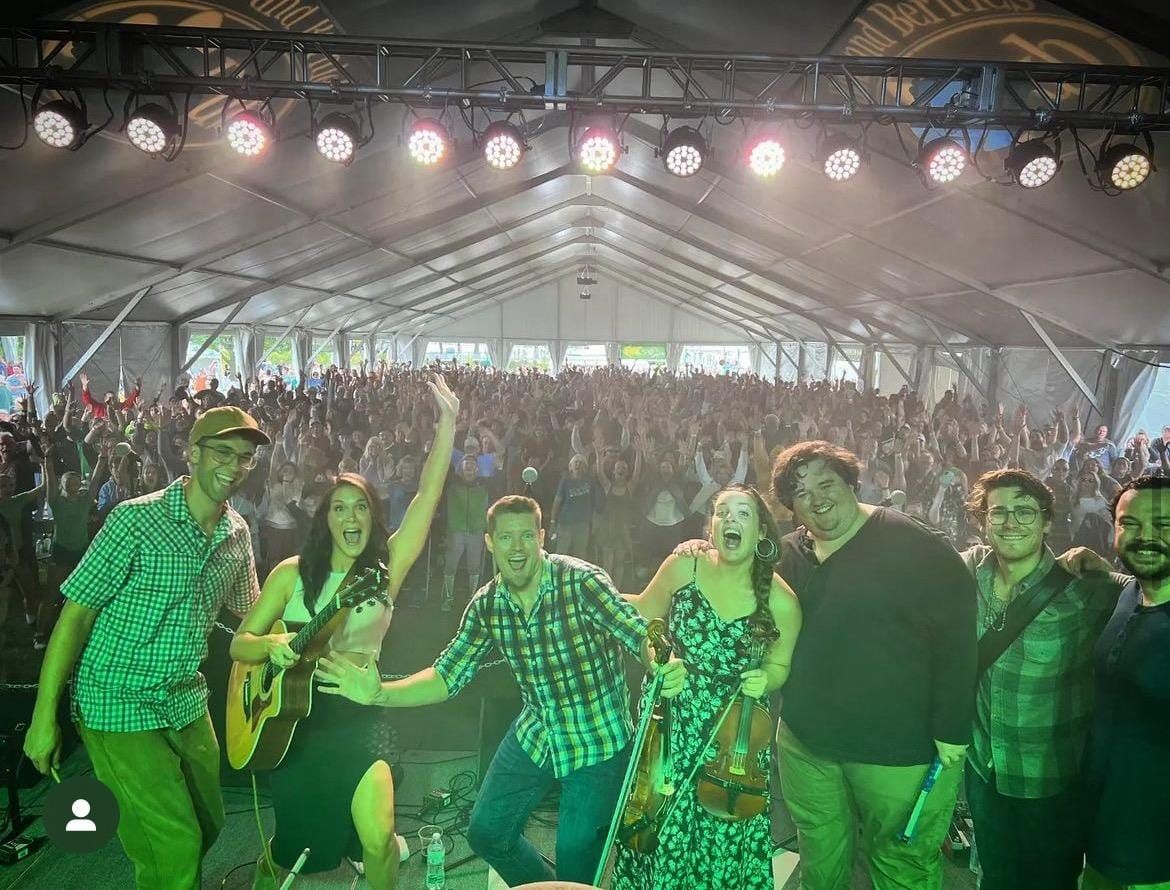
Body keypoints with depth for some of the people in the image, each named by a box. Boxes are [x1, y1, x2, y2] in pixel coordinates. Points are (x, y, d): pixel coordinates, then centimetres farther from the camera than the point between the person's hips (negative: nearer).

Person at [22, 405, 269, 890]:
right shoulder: (137, 519, -18)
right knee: (176, 846, -5)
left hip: (186, 702, 6)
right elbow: (76, 612, -15)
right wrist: (43, 719, -13)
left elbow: (250, 610, 14)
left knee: (208, 824, 17)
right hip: (119, 706, -6)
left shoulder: (238, 533, 0)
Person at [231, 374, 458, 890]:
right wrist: (270, 645, -25)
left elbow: (428, 495, -15)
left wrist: (448, 421, -21)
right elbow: (239, 644, -1)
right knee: (296, 845, 14)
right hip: (290, 715, 1)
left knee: (378, 842, -17)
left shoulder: (387, 566, -5)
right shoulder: (292, 573, -4)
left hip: (355, 716, -1)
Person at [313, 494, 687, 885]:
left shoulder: (581, 581, -22)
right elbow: (446, 676, -2)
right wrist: (378, 693, -17)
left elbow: (641, 634, -25)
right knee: (486, 832, 15)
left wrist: (662, 666, -48)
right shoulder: (487, 604, -6)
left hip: (599, 739, -5)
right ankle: (542, 885, 43)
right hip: (535, 732, 5)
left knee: (576, 859, 2)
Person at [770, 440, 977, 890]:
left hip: (898, 746, -4)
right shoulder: (788, 555, 2)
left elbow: (955, 637, -15)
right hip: (805, 740, 5)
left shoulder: (916, 546, -14)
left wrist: (952, 729, -15)